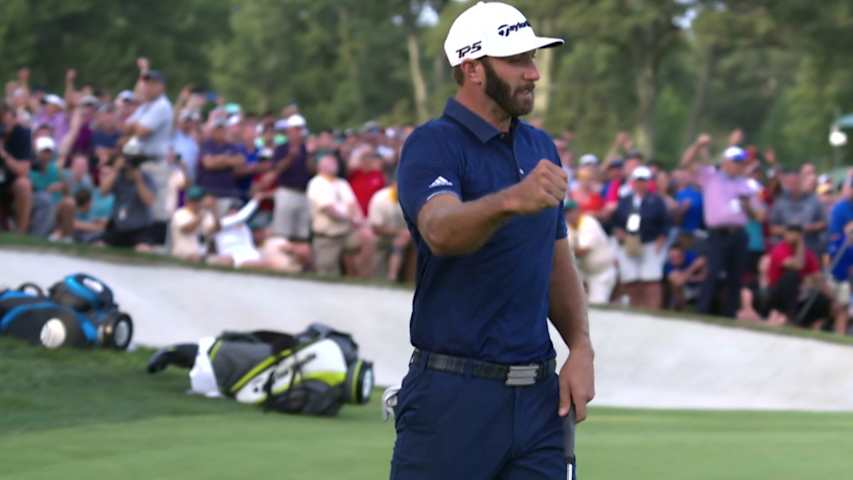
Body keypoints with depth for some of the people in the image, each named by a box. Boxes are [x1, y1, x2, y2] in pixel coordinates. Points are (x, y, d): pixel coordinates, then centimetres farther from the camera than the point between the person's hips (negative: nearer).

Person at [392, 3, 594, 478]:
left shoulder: (541, 147, 13)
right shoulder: (434, 145, -9)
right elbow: (440, 231, -30)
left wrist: (581, 347, 4)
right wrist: (510, 201, -49)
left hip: (538, 394, 6)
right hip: (454, 392, -6)